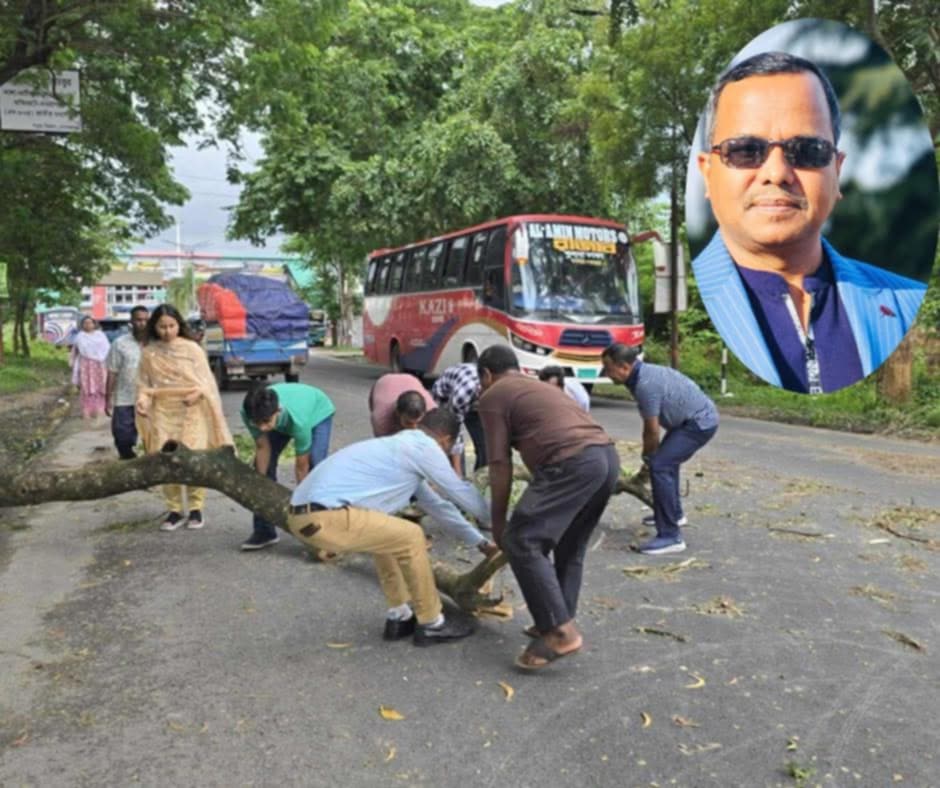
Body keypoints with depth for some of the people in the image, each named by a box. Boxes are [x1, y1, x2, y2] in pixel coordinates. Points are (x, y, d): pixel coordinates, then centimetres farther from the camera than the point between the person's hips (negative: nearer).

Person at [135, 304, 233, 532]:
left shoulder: (192, 349, 1)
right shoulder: (149, 353, 6)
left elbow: (206, 379, 1)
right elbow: (144, 384, 10)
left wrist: (198, 393, -18)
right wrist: (142, 401, -10)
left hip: (191, 412, -2)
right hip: (162, 413, 2)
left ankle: (196, 509, 9)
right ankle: (174, 511, 13)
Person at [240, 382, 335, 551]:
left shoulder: (298, 420, -46)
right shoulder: (249, 413, -35)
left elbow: (302, 466, -32)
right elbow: (262, 448, -19)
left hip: (317, 413, -4)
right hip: (282, 417, 5)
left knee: (315, 467, -23)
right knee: (263, 463, -5)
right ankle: (263, 531, 5)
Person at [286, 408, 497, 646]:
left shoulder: (402, 443, 26)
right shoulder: (424, 447, -2)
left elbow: (435, 503, 33)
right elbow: (461, 492, 7)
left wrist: (479, 541, 39)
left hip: (305, 512, 10)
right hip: (323, 518, -10)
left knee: (386, 532, 25)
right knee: (411, 538, 0)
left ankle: (400, 617, 31)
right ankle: (431, 624, 15)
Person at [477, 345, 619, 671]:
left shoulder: (493, 396, 10)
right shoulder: (541, 388, 35)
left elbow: (501, 465, 4)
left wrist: (498, 522, 13)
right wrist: (539, 510, 44)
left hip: (575, 463, -9)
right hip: (607, 456, 9)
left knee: (521, 541, -4)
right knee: (570, 548, 20)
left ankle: (561, 631, -4)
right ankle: (559, 623, 27)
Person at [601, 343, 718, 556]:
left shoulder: (646, 384, -26)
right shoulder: (643, 373, 5)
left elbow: (653, 431, -17)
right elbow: (649, 425, 13)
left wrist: (647, 458, 0)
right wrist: (648, 456, 16)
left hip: (700, 423, -10)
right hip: (700, 418, 10)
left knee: (660, 466, -18)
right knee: (666, 460, 25)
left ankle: (671, 536, -18)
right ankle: (674, 514, 42)